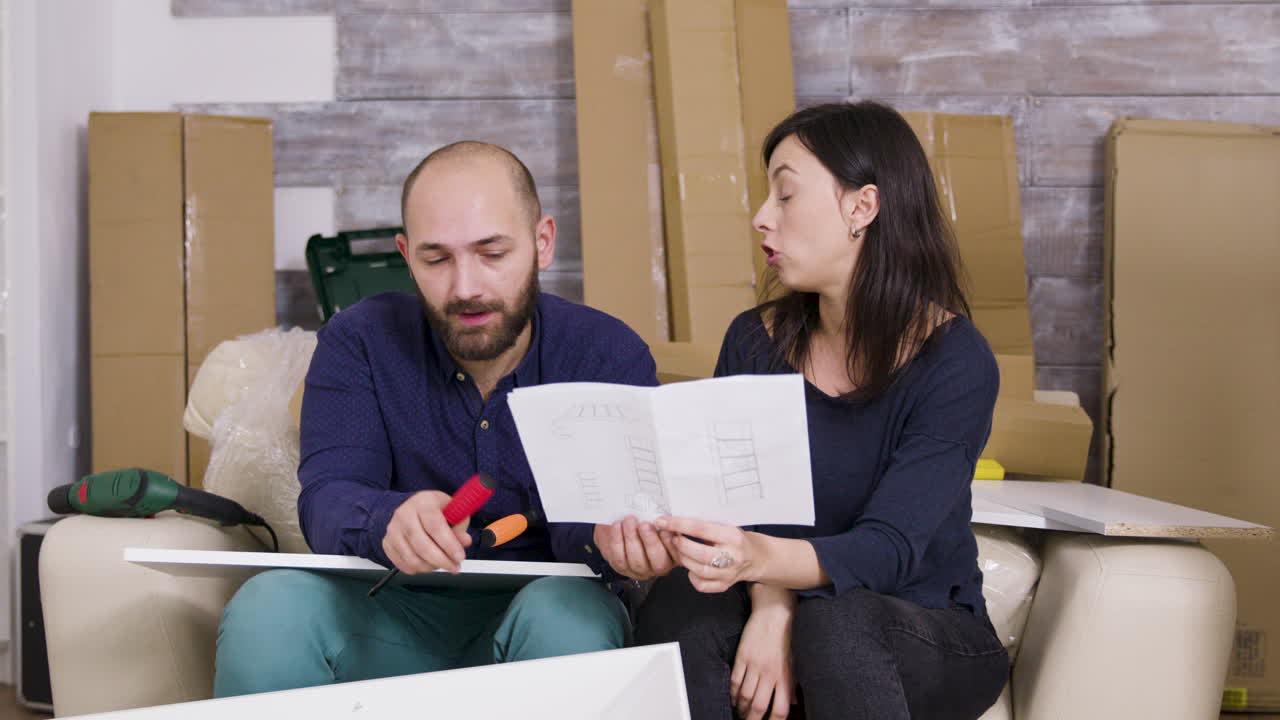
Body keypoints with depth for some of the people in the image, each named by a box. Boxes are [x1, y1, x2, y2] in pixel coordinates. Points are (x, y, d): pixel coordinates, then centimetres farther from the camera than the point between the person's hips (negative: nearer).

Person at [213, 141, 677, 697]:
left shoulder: (610, 355, -6)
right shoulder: (359, 342, -3)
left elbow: (579, 521, -15)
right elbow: (326, 496, -15)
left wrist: (612, 536, -43)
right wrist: (390, 522, -41)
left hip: (540, 612, 0)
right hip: (395, 618, 1)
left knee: (573, 616, -35)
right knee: (267, 611, -28)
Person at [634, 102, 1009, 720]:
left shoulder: (955, 364, -13)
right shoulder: (754, 343, 2)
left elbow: (888, 548, -23)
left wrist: (761, 559, -43)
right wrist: (771, 605, -27)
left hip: (929, 638, -3)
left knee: (837, 624, -36)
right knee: (675, 611, -27)